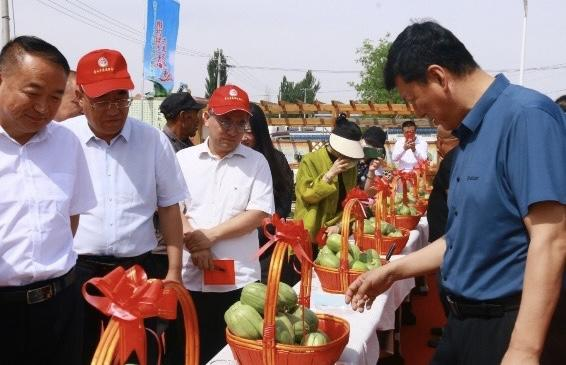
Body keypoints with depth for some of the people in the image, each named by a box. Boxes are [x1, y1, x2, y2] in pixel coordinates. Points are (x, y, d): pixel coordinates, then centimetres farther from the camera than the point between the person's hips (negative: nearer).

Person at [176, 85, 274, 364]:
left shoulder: (256, 162, 2)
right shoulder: (183, 159, 6)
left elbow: (258, 214, -6)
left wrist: (210, 236, -12)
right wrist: (195, 246, -12)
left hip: (239, 278, -1)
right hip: (191, 276, 1)